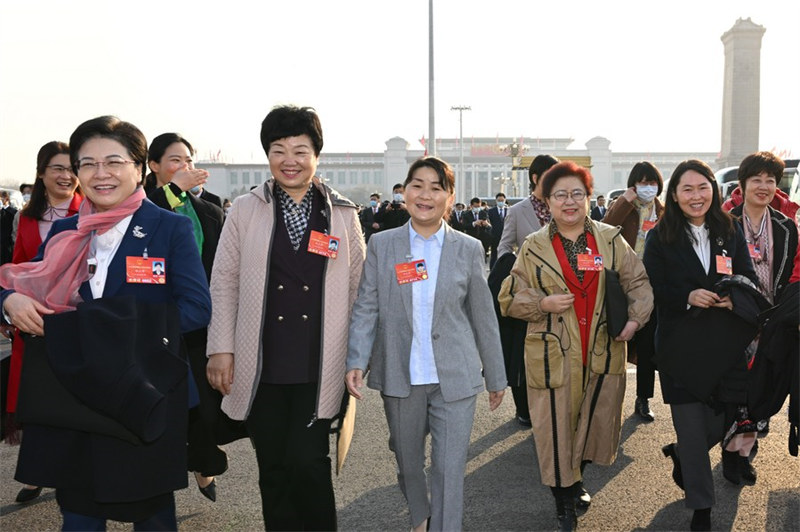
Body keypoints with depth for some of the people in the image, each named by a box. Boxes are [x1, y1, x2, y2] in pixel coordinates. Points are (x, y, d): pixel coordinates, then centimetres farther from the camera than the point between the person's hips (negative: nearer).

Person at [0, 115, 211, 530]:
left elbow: (196, 308, -12)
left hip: (146, 399, -3)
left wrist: (126, 326, -20)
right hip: (70, 398, 4)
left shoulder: (170, 229, -5)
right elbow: (35, 289, 14)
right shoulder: (65, 232, 8)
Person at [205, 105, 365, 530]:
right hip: (261, 364, 1)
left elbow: (357, 287, 7)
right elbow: (224, 282, 5)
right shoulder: (246, 210, 4)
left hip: (319, 365, -1)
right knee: (273, 470, 10)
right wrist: (221, 348, 0)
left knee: (307, 462, -7)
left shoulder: (343, 215, 5)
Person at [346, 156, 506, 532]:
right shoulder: (381, 245, 1)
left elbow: (483, 318, 5)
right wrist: (356, 361, -16)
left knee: (449, 470, -2)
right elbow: (366, 308, -1)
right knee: (408, 461, 18)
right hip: (399, 376, 2)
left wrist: (496, 377, 8)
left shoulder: (468, 250, 1)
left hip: (454, 377, -1)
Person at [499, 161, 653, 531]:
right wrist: (544, 303, -15)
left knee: (596, 421, 11)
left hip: (604, 353, 2)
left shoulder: (611, 240, 5)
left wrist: (634, 319, -8)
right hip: (553, 356, -2)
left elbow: (638, 283, 8)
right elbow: (508, 298, 2)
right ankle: (564, 501, 22)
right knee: (556, 427, 3)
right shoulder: (534, 247, 1)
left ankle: (576, 478, 39)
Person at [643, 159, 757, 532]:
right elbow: (653, 291, -6)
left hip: (723, 344, 3)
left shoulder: (730, 233, 5)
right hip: (679, 344, -3)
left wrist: (736, 296, -18)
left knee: (720, 422, 8)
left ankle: (680, 455, 42)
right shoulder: (660, 238, -3)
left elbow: (749, 277, 4)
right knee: (692, 426, 5)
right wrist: (688, 297, -24)